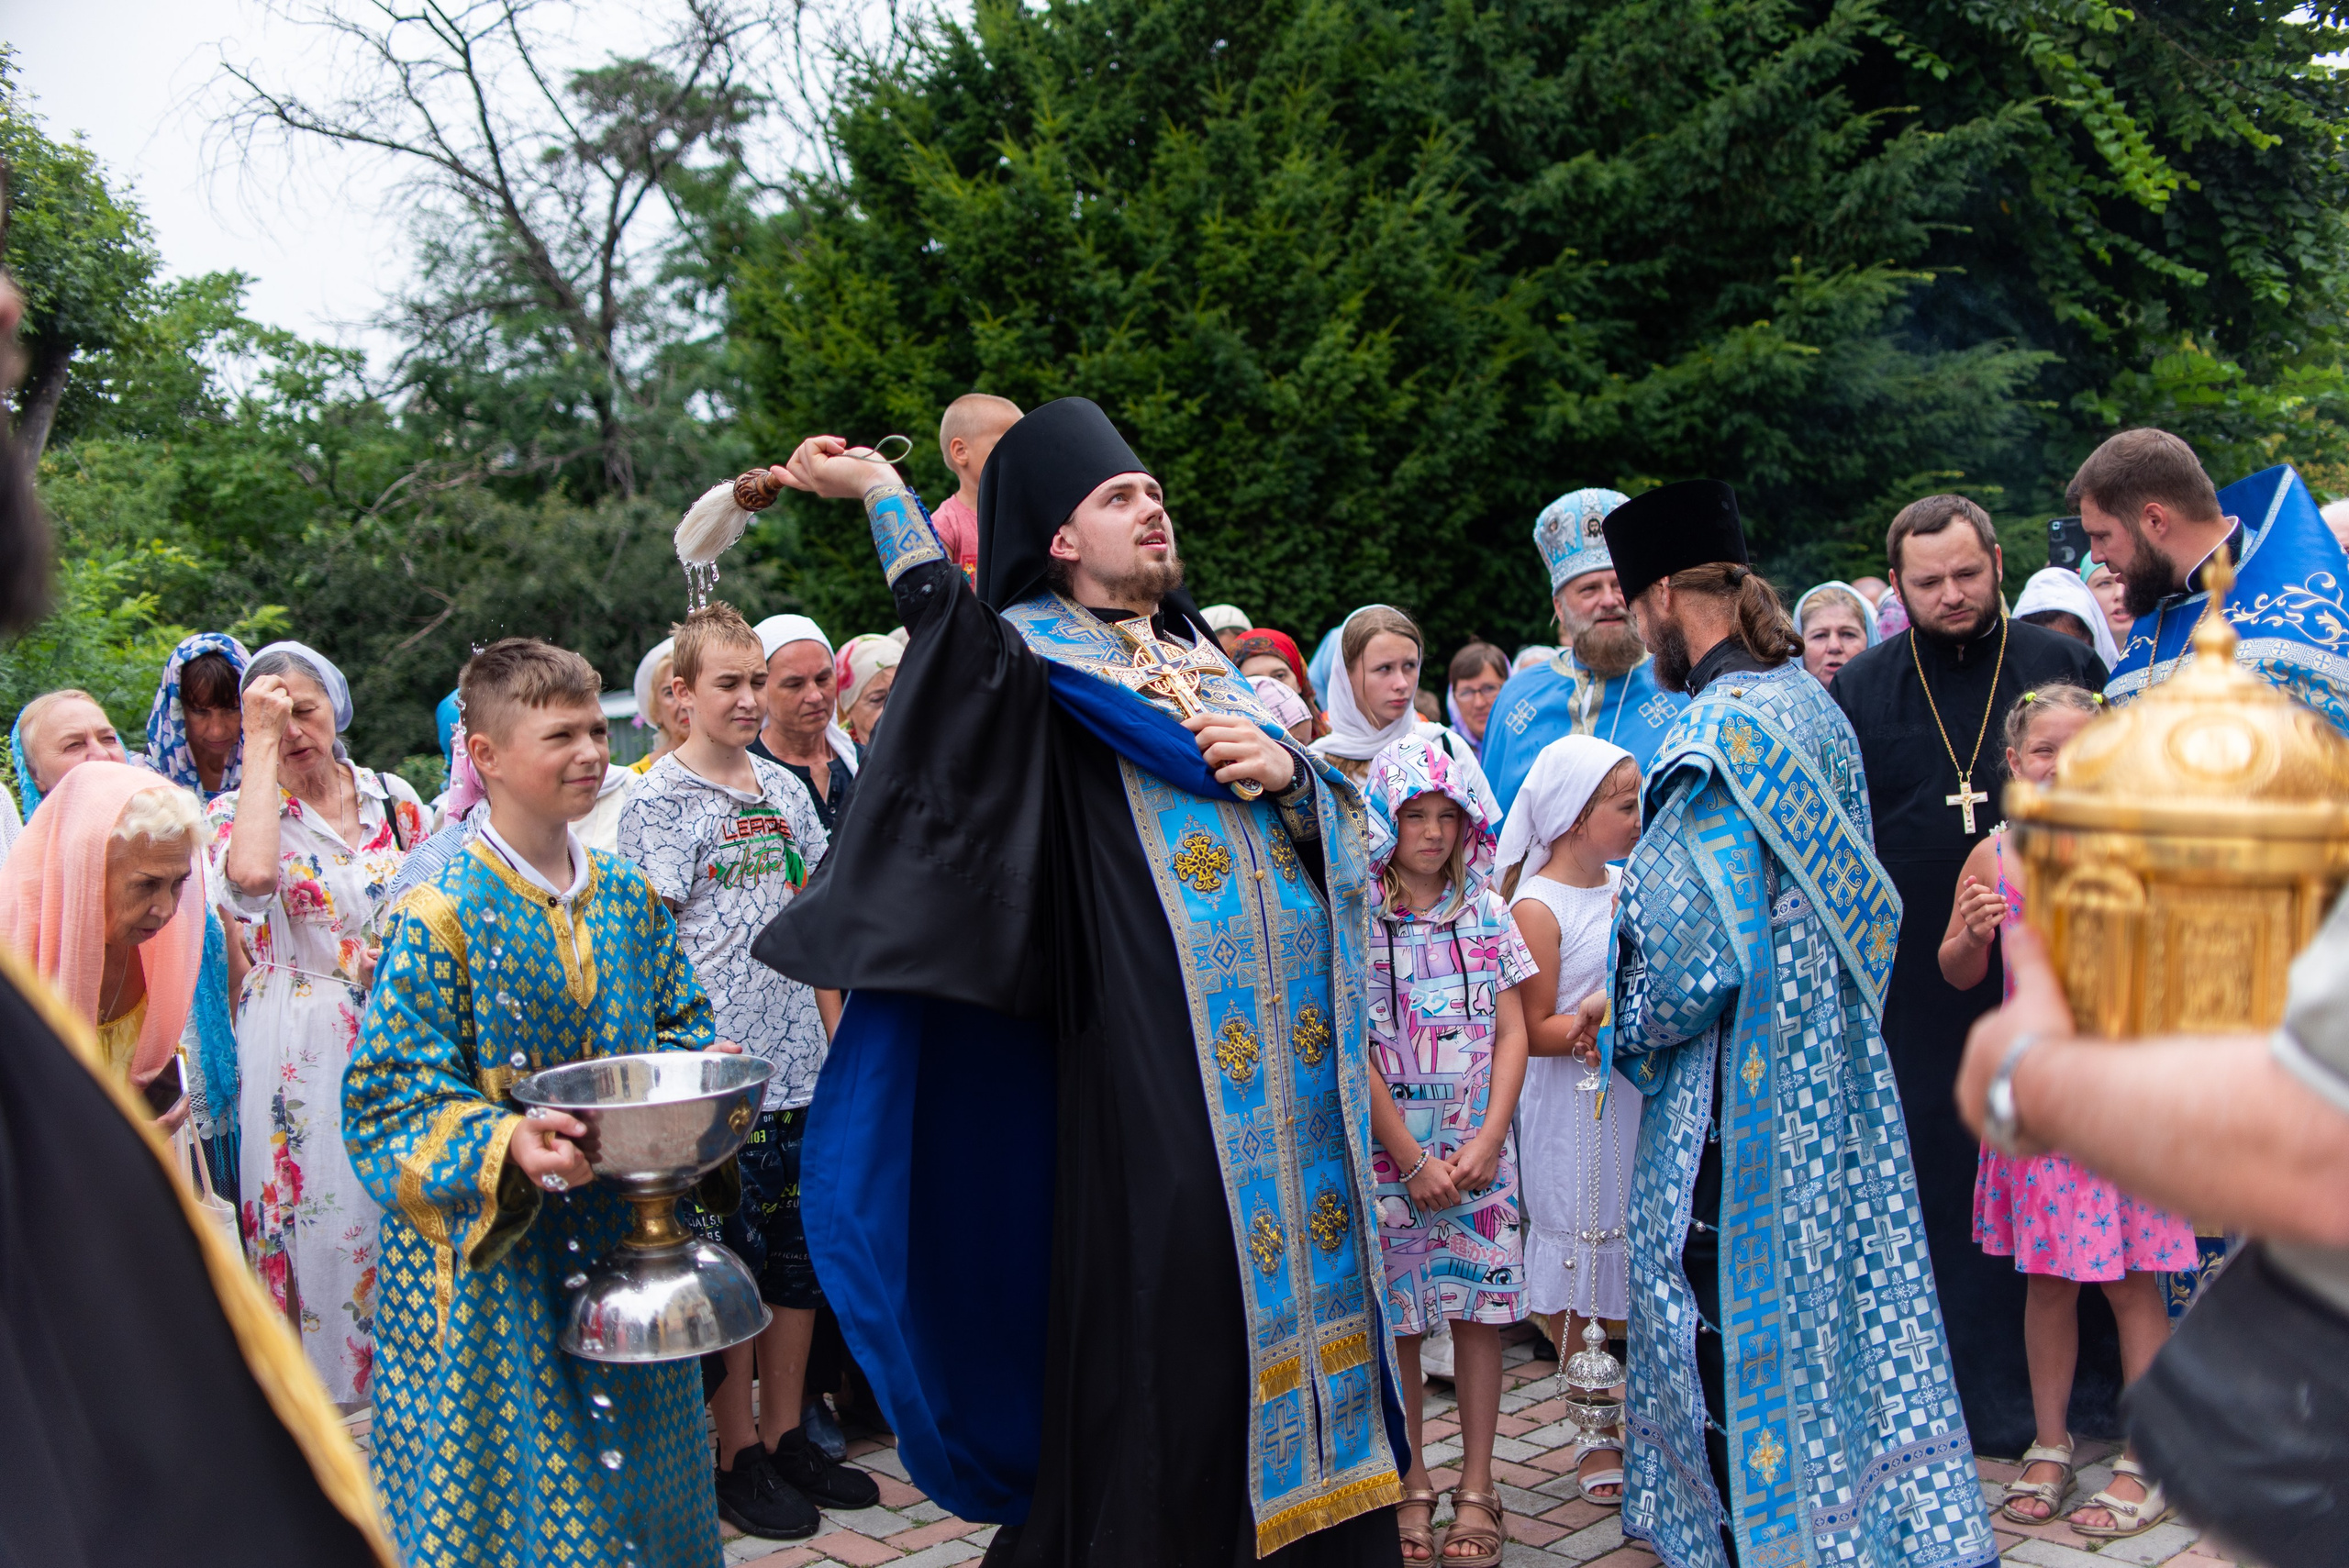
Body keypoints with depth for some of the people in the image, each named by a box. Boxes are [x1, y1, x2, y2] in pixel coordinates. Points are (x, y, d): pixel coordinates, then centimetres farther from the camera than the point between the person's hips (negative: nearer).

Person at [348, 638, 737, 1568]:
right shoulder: (442, 917, -13)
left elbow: (679, 1022, 15)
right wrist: (504, 1144, -30)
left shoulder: (629, 898, 5)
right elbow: (390, 1096, -15)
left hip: (625, 1239, 5)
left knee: (632, 1469, 17)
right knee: (510, 1473, 5)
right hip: (490, 1264, -5)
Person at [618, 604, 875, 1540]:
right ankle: (737, 1459, 15)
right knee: (731, 1259, 1)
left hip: (800, 1064, 6)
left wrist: (837, 1033, 10)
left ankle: (786, 1436, 24)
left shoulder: (785, 790, 12)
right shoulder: (659, 801, -4)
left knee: (802, 1252, 10)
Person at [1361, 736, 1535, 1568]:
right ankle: (1412, 1487, 20)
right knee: (1396, 1319, 5)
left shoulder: (1486, 910, 5)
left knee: (1479, 1310, 4)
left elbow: (1511, 1032, 4)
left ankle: (1476, 1489, 16)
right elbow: (1355, 1051, -8)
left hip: (1479, 1148, 2)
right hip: (1388, 1149, -2)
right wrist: (1412, 1159, -9)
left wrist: (1487, 1141, -7)